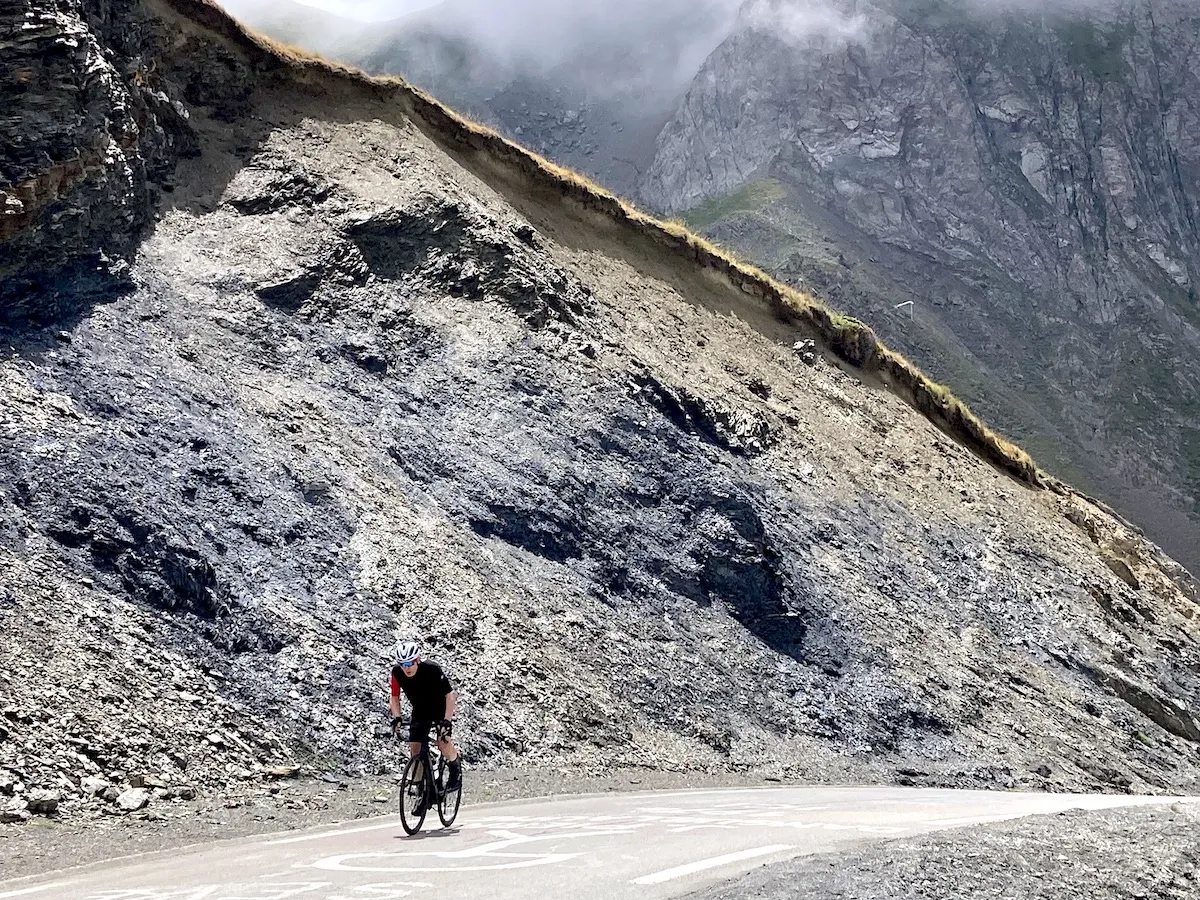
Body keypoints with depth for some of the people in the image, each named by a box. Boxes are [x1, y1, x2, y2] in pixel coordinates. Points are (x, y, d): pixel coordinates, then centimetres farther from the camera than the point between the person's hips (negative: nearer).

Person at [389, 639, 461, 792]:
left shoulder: (432, 669, -33)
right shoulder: (397, 672, -22)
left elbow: (450, 695, -29)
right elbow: (395, 697, -8)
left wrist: (447, 720, -36)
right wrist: (396, 718, -23)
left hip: (441, 707, -4)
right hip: (420, 710, 4)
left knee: (442, 742, -23)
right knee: (414, 747, -6)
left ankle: (456, 771, 3)